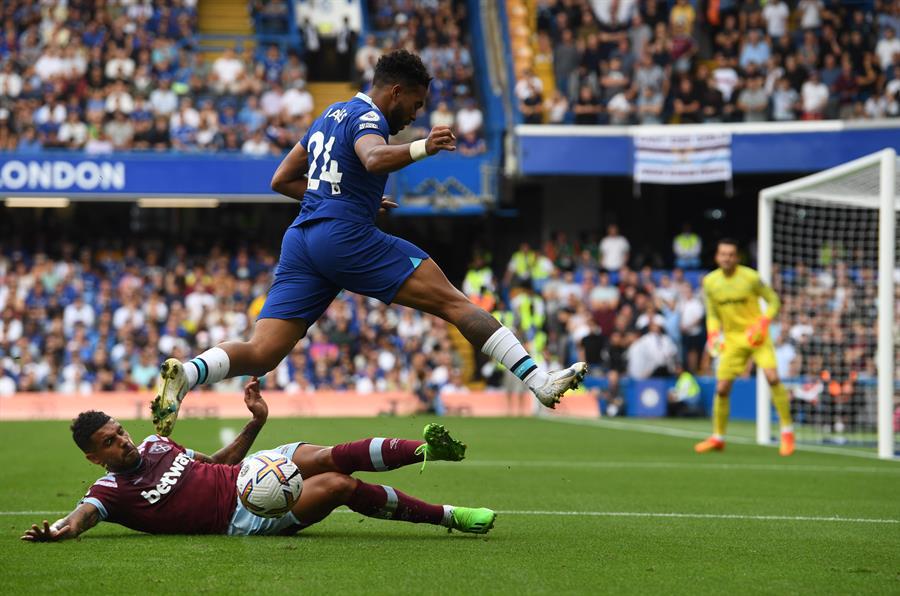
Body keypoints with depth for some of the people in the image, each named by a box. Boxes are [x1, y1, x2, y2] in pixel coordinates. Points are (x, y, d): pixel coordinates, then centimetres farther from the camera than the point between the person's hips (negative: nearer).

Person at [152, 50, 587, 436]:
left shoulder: (330, 116, 25)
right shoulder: (367, 118, -2)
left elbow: (281, 180, 32)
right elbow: (375, 159, -27)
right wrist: (420, 149, -43)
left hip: (301, 240, 8)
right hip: (346, 236, -8)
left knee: (260, 355, -3)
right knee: (453, 302, -8)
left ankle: (187, 374, -29)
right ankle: (538, 380, -14)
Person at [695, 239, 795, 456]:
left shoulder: (750, 277, -11)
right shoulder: (710, 282, 0)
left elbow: (773, 300, -1)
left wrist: (764, 321, -18)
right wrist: (713, 334, -8)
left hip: (756, 336, -3)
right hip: (732, 339, 3)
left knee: (772, 377, -21)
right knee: (722, 388, -1)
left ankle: (787, 433, -9)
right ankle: (717, 438, 18)